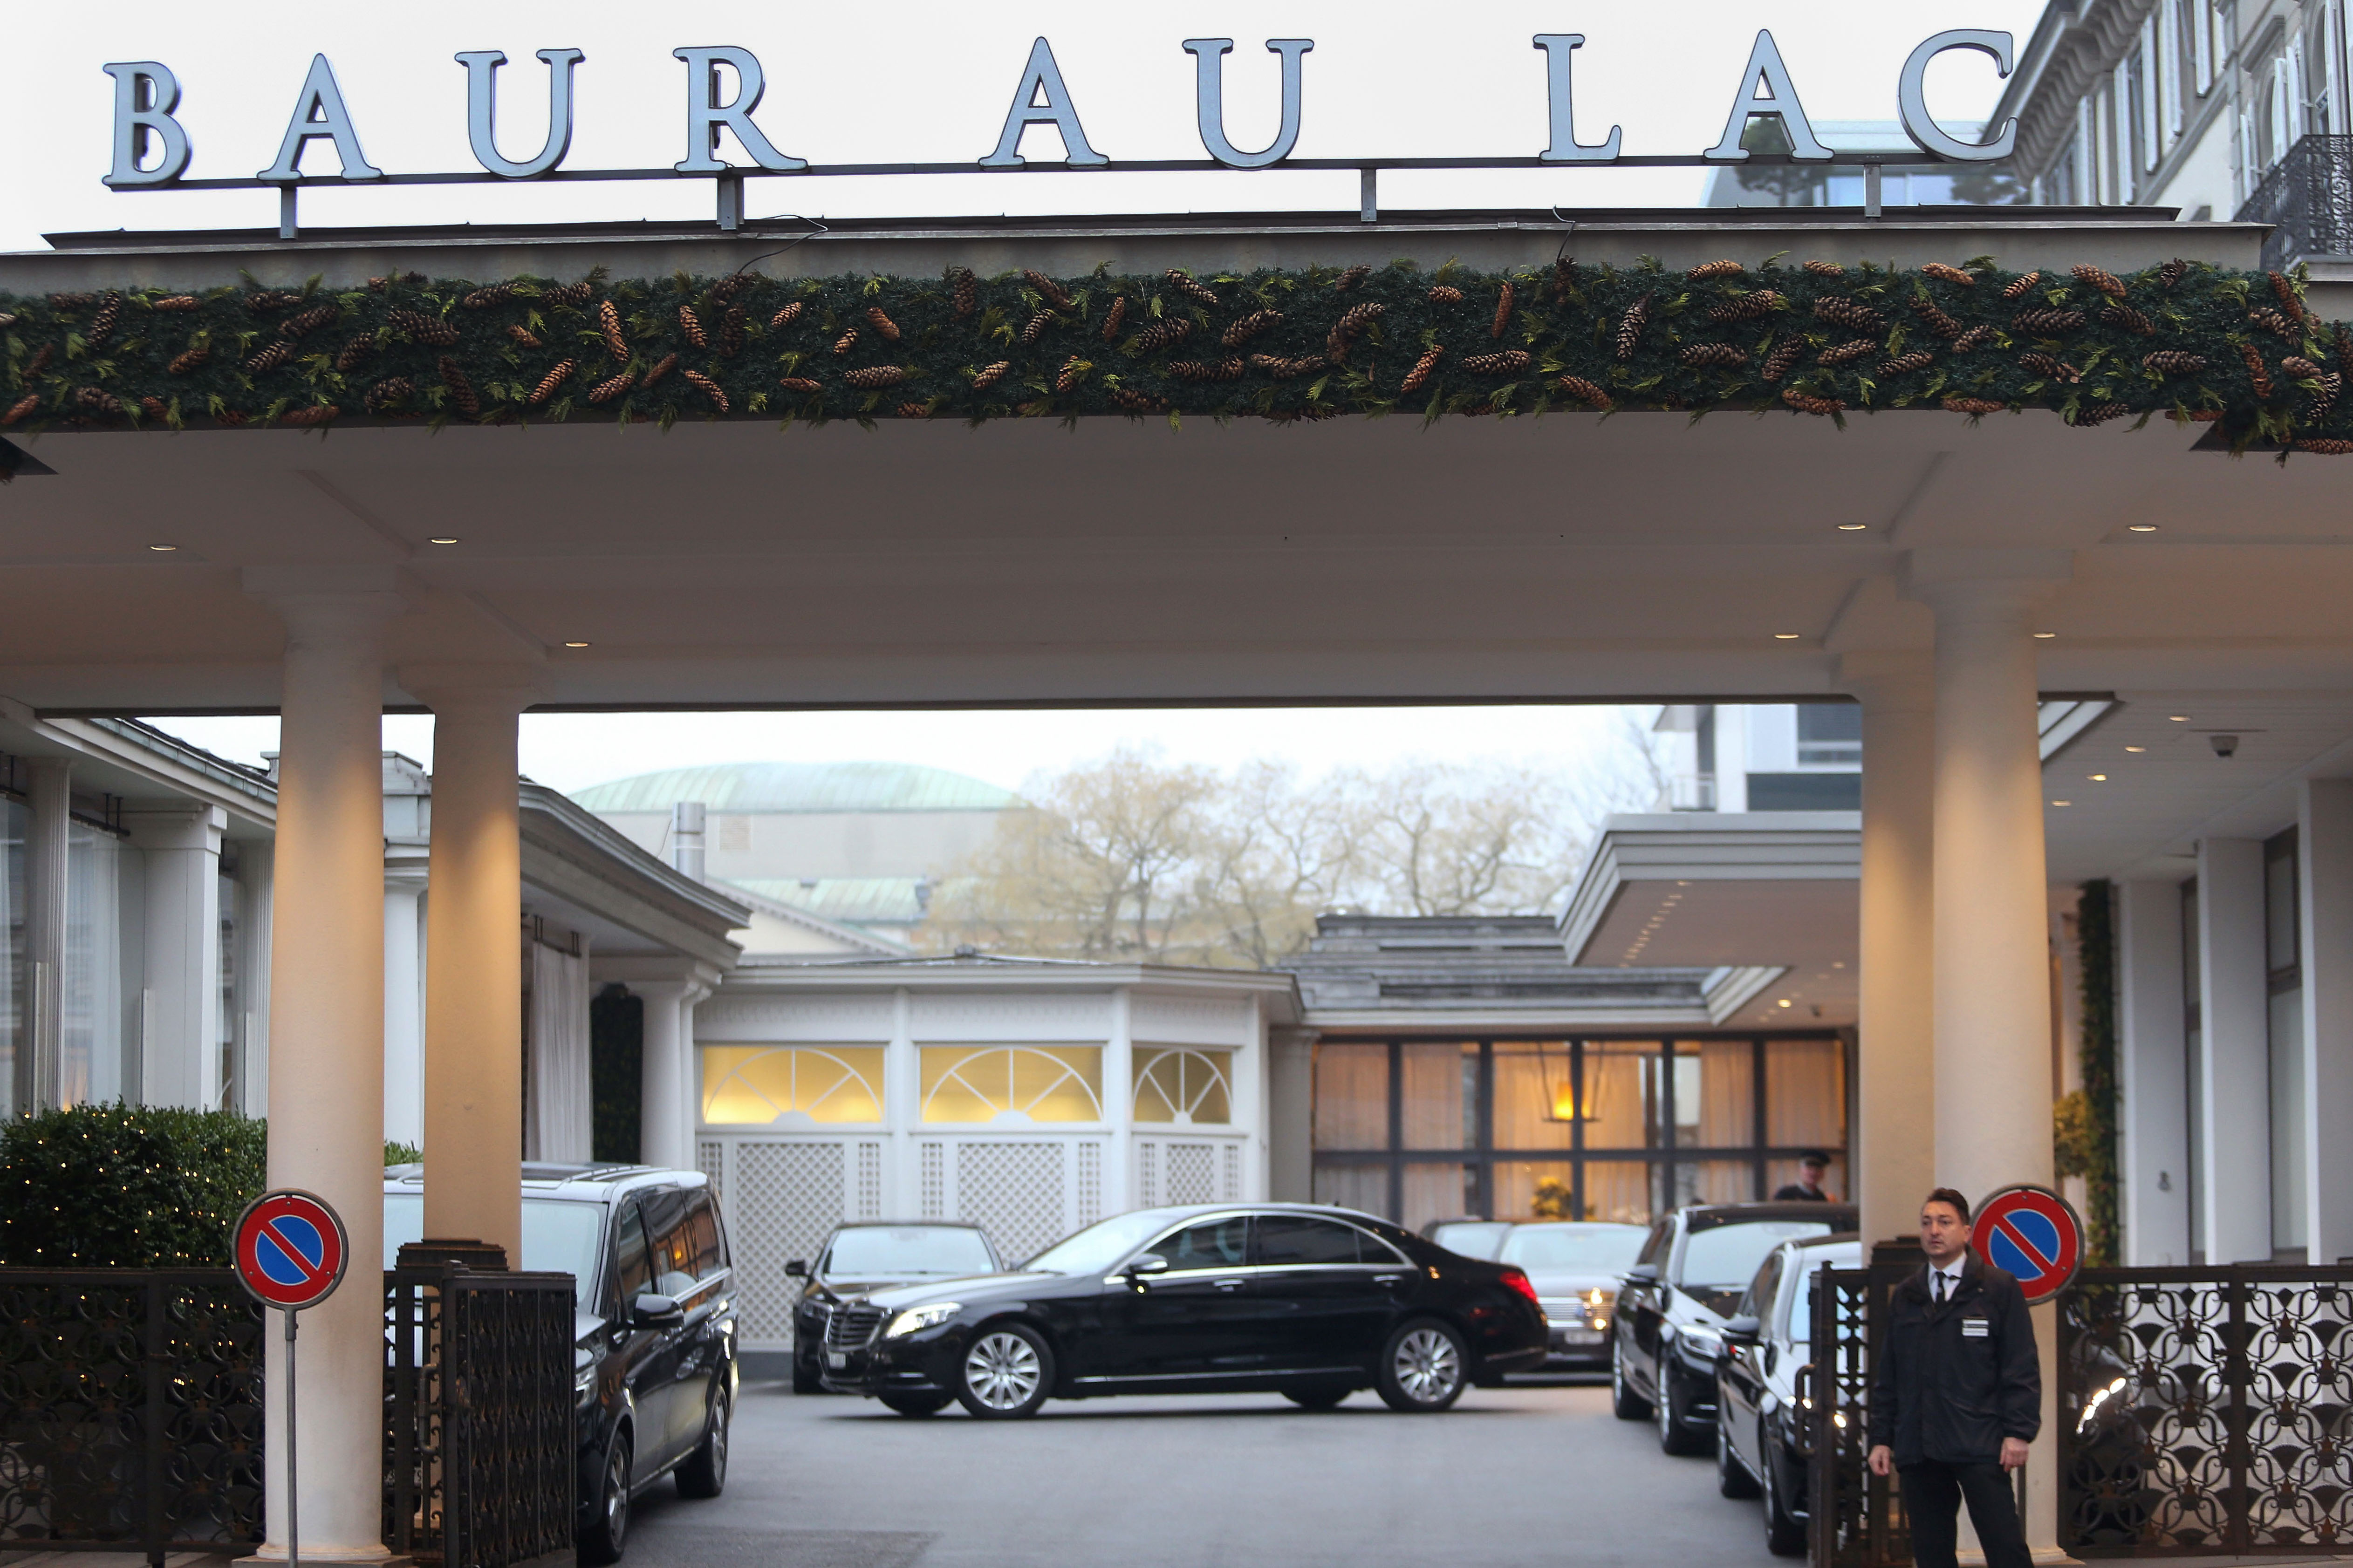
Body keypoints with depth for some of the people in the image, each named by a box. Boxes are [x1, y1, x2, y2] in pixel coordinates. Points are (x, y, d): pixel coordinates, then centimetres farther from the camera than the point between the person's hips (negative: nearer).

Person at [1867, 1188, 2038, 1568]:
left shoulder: (1998, 1288, 3)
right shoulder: (1905, 1297, 16)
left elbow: (2022, 1367, -1)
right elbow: (1886, 1376, 17)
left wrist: (2018, 1433, -9)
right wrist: (1881, 1438, 10)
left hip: (1980, 1449, -4)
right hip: (1917, 1449, 5)